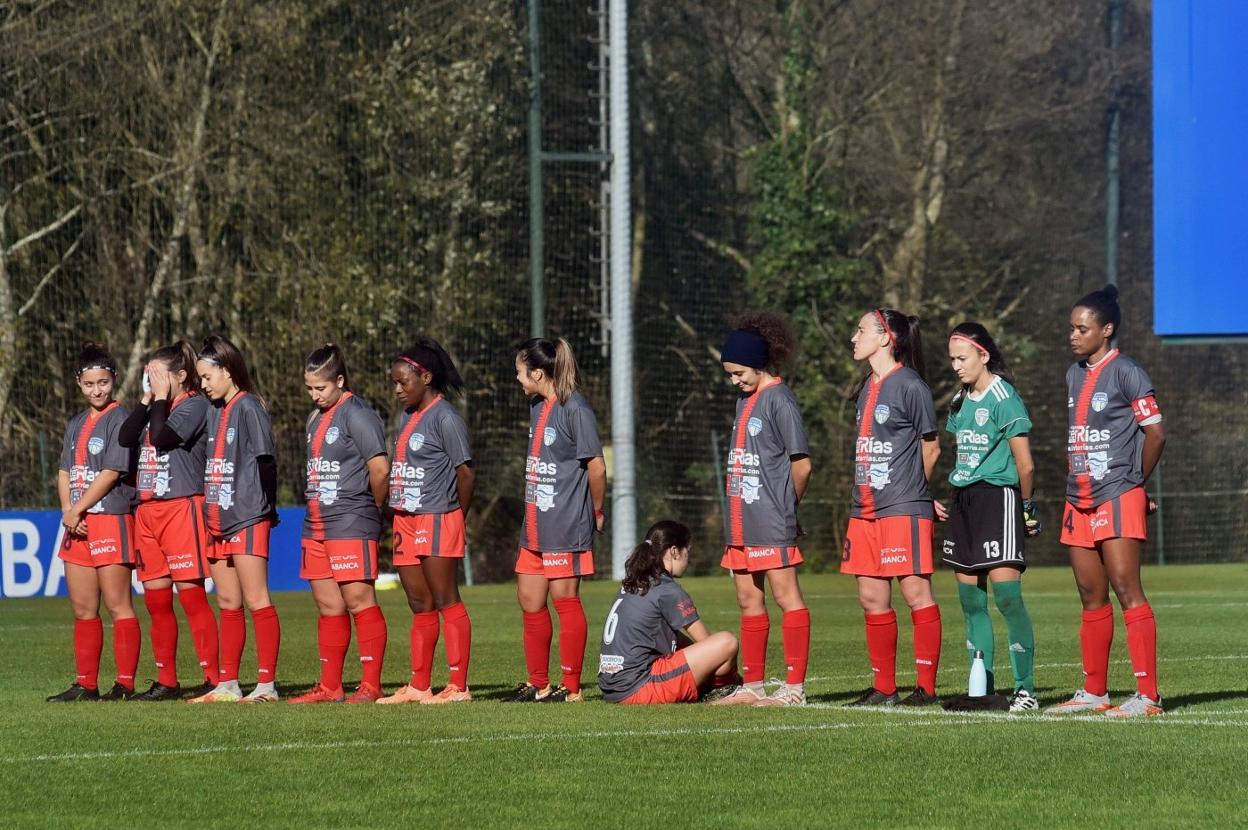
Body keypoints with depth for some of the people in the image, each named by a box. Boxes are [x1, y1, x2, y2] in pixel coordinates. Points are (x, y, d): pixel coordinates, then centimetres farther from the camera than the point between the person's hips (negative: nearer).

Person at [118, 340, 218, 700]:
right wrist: (147, 400, 3)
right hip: (147, 510, 8)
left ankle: (213, 679, -8)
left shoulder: (194, 405, -6)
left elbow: (163, 437, -19)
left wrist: (162, 397, -8)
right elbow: (126, 437, 6)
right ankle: (166, 682, 13)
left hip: (181, 507, -8)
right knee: (156, 600, 8)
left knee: (191, 596, -9)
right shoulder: (155, 408, 17)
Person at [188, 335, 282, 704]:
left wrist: (267, 509, -11)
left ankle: (267, 684, -9)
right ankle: (227, 685, 14)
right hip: (218, 521, 9)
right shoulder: (214, 412, 16)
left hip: (247, 520, -9)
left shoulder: (248, 408, -9)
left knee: (256, 601, -9)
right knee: (228, 604, 11)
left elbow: (265, 460, -11)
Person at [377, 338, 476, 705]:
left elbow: (465, 473, -12)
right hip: (407, 522, 9)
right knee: (419, 605, 11)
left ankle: (458, 686, -7)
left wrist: (456, 517, -3)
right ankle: (419, 686, 15)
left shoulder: (445, 418, -11)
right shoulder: (409, 416, 15)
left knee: (446, 602, -7)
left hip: (437, 522, -9)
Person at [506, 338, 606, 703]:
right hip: (535, 523, 9)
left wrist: (596, 513, -2)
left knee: (565, 600, -3)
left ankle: (571, 687, 2)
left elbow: (596, 466, -12)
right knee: (529, 601, 10)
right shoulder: (537, 407, 13)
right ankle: (538, 684, 19)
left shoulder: (575, 409, -13)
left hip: (566, 526, -9)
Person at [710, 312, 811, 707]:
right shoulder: (745, 399, 16)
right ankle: (752, 686, 17)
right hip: (742, 520, 9)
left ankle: (794, 687, -6)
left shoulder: (778, 399, -10)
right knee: (748, 600, 11)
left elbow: (801, 464, -12)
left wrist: (786, 507, 1)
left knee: (786, 597, -6)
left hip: (771, 522, -9)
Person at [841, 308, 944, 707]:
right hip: (867, 510, 8)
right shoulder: (867, 388, 16)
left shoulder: (909, 385, -8)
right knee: (872, 599, 7)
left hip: (904, 509, -8)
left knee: (916, 594, -6)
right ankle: (884, 689, 13)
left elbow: (930, 448, -1)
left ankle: (926, 687, -3)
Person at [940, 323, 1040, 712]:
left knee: (1006, 594, -13)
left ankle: (1025, 689, -11)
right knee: (970, 599, 7)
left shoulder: (1003, 399, -11)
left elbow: (1025, 464, -11)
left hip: (998, 497, -8)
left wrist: (1027, 506, -2)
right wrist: (957, 499, 12)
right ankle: (983, 687, 12)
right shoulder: (960, 402, 13)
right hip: (964, 500, 8)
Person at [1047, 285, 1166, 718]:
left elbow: (1155, 434, -10)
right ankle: (1094, 691, 18)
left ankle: (1148, 695, -15)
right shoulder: (1074, 375, 15)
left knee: (1126, 589, -13)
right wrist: (1078, 482, 12)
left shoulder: (1126, 373, -9)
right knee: (1091, 597, 11)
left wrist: (1135, 482, 0)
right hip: (1080, 501, 8)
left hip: (1118, 500, -8)